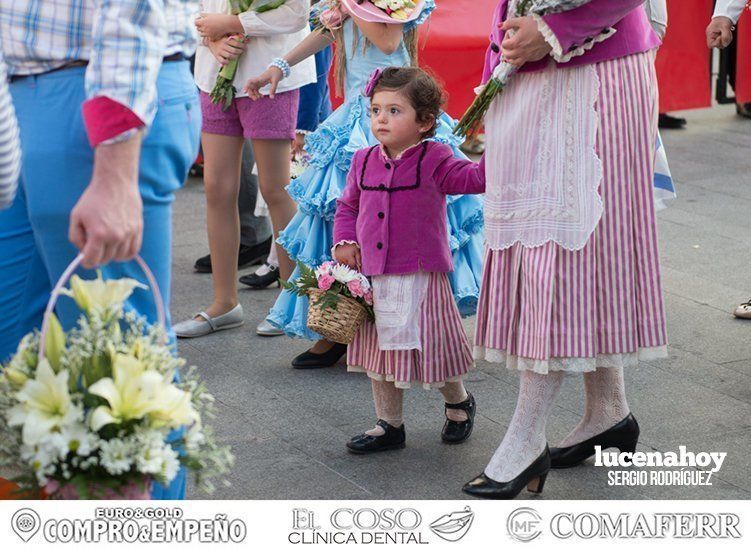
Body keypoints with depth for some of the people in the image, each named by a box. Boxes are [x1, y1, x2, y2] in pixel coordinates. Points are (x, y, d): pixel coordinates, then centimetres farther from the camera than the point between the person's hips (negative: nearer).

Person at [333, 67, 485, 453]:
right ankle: (389, 424, 25)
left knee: (431, 346, 3)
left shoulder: (434, 161, -7)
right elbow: (347, 206, 17)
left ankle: (458, 403, 33)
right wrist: (344, 242, 3)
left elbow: (475, 179, -14)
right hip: (371, 276, 4)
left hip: (421, 276, -4)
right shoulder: (364, 161, 6)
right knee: (379, 350, 11)